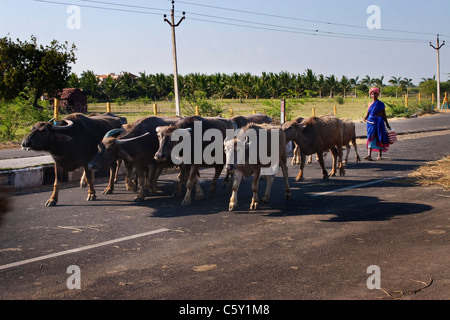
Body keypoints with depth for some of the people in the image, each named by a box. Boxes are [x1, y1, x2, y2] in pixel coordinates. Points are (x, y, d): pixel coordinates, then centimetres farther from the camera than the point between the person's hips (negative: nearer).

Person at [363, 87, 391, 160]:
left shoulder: (381, 104, 2)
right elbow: (368, 114, 14)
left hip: (379, 122, -2)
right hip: (371, 122, 2)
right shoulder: (370, 104, 11)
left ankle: (380, 154, 15)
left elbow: (384, 115, 5)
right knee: (371, 138, -6)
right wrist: (365, 118, -7)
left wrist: (387, 124, 5)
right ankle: (369, 155, -13)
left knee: (379, 138, 1)